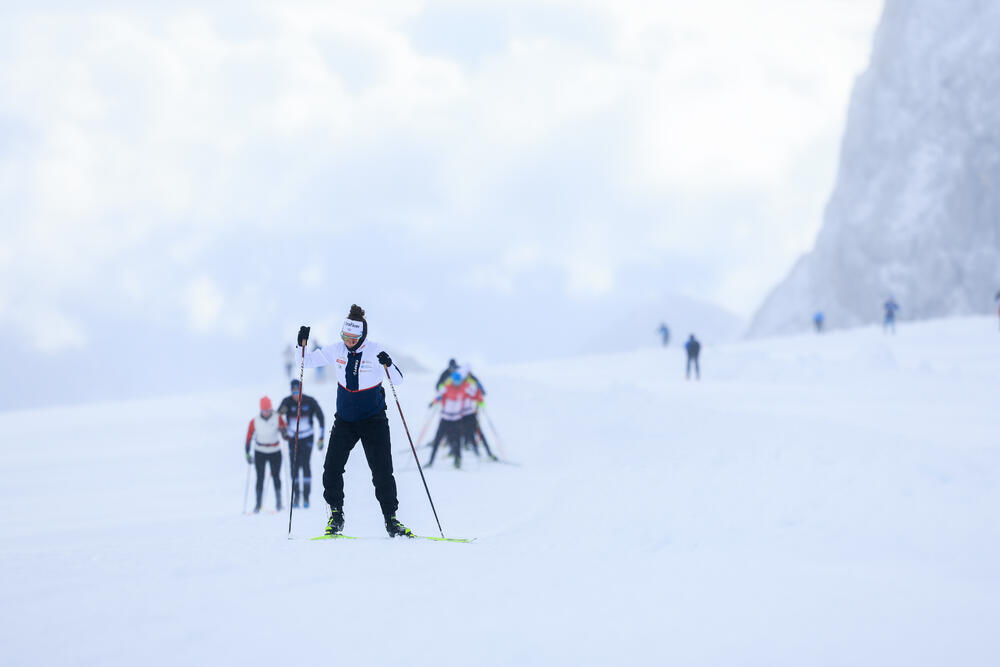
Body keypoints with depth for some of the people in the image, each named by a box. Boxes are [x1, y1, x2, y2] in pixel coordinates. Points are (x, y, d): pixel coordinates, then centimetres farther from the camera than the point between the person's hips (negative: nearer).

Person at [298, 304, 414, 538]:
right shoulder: (336, 351, -3)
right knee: (332, 468, -8)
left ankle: (391, 519, 4)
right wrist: (302, 345, -13)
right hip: (345, 420, 3)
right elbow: (307, 362, 6)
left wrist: (388, 365, -36)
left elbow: (398, 379, -16)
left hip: (373, 420, -3)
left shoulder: (375, 351, -13)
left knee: (382, 472, -6)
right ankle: (336, 515, 7)